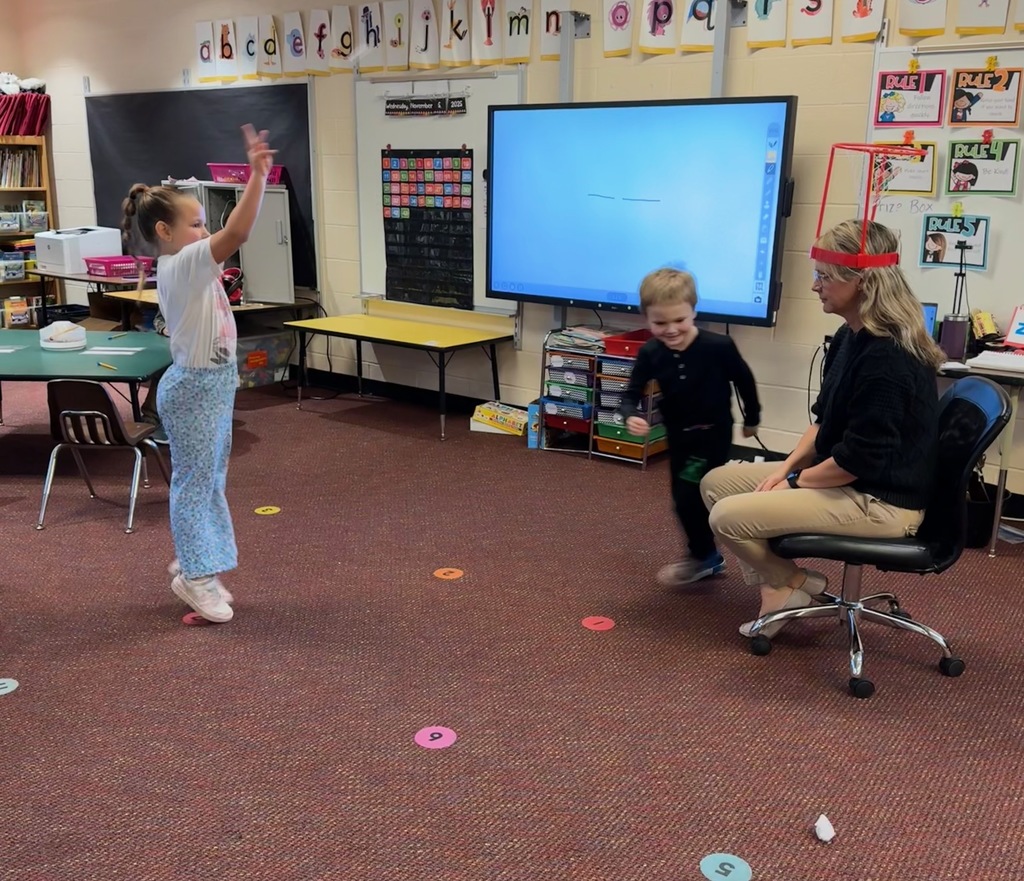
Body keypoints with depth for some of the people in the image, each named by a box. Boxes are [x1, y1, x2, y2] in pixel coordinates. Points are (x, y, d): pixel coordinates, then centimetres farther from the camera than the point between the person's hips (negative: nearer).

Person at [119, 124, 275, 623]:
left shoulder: (186, 266, 8)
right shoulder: (180, 266, -22)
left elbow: (233, 234, 16)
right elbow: (237, 233, -33)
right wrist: (257, 176, -34)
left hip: (212, 383, 10)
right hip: (194, 387, -10)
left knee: (209, 480, 18)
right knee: (194, 482, 1)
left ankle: (193, 564, 31)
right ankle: (196, 577, 14)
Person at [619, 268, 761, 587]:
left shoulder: (719, 346, -23)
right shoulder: (649, 353, -14)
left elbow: (744, 380, -7)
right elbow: (632, 393, -11)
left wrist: (751, 419, 6)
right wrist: (631, 416, -34)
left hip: (714, 433, -5)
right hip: (678, 435, 5)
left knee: (689, 496, -9)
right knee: (683, 497, 15)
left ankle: (703, 557, 16)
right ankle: (706, 555, 35)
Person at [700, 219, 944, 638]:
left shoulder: (887, 357, -25)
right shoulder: (850, 336, 6)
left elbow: (861, 459, -25)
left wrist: (795, 482, -11)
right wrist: (786, 468, 1)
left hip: (881, 501, -10)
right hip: (841, 475, 10)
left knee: (728, 517, -19)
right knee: (716, 482, 6)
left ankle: (789, 583, 7)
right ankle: (775, 578, 6)